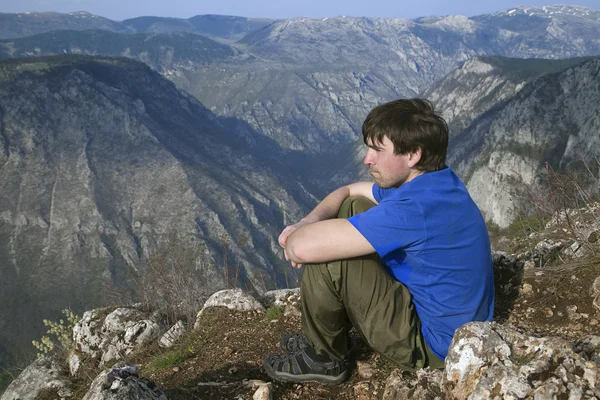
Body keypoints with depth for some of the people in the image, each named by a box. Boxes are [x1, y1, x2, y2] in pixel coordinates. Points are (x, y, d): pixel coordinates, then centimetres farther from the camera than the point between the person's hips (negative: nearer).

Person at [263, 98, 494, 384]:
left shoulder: (415, 208, -32)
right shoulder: (430, 179, -1)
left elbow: (303, 247, -35)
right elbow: (348, 192, 11)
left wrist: (296, 236, -10)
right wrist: (309, 222, -9)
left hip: (434, 346, -9)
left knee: (325, 257, -20)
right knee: (354, 209, 7)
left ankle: (324, 357, 7)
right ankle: (326, 335, 18)